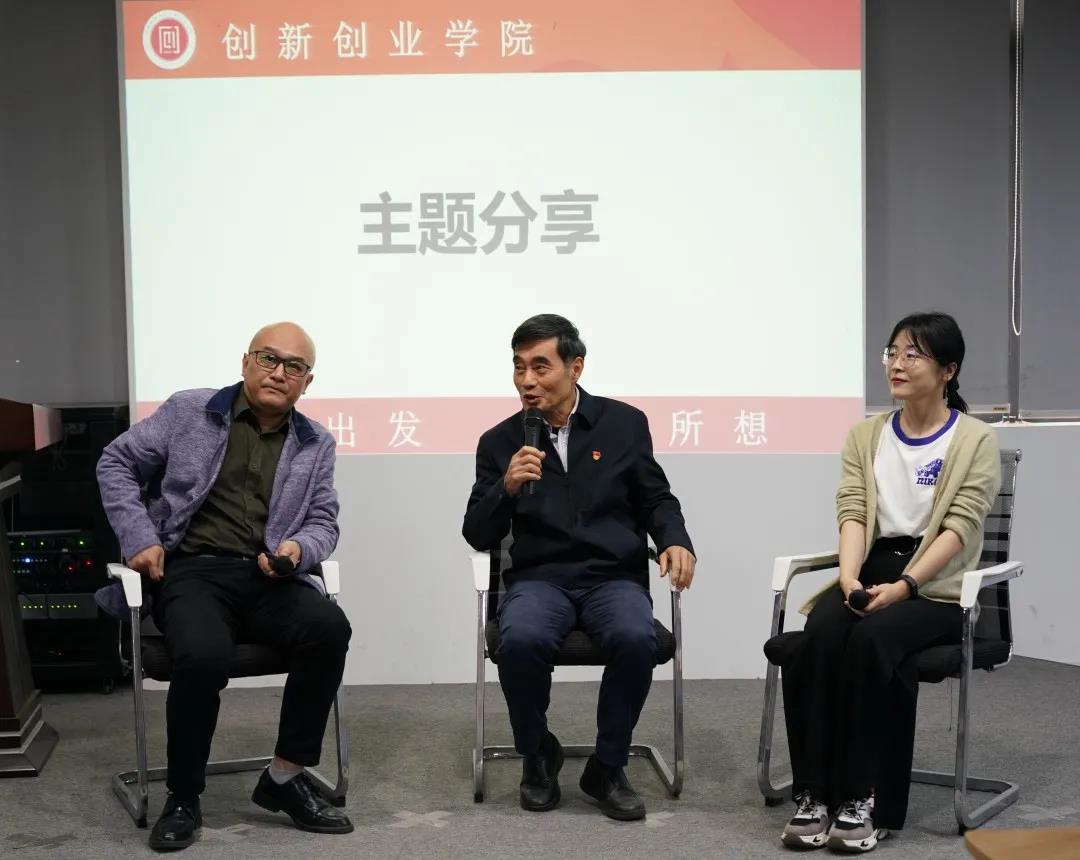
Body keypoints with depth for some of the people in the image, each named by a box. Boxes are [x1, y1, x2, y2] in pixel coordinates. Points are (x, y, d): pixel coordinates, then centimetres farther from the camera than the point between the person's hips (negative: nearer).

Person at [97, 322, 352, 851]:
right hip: (192, 570, -3)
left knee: (330, 628, -29)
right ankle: (183, 798, -10)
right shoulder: (188, 412, 8)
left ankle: (285, 777, -12)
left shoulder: (316, 446, 15)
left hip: (267, 577, 3)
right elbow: (116, 463, 11)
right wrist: (138, 537, -3)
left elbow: (324, 523, 14)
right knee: (204, 657, -35)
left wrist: (298, 547, -11)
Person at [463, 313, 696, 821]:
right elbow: (478, 537, 6)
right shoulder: (499, 442, 7)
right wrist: (506, 488, -13)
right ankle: (537, 756, -3)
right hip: (539, 579, 0)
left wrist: (676, 542, -7)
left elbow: (656, 499, 14)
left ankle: (607, 768, -7)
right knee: (520, 640, -33)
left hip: (615, 577, 0)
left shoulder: (625, 423, 7)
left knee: (636, 640, -33)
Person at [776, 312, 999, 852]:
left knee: (870, 641, -33)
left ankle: (867, 802, -25)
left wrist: (905, 585, -23)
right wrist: (850, 577, -18)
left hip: (938, 586, -3)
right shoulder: (865, 436, 14)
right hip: (870, 573, 4)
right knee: (816, 640, -28)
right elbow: (852, 513, 2)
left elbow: (960, 525, -10)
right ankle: (814, 795, -23)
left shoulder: (975, 441, 1)